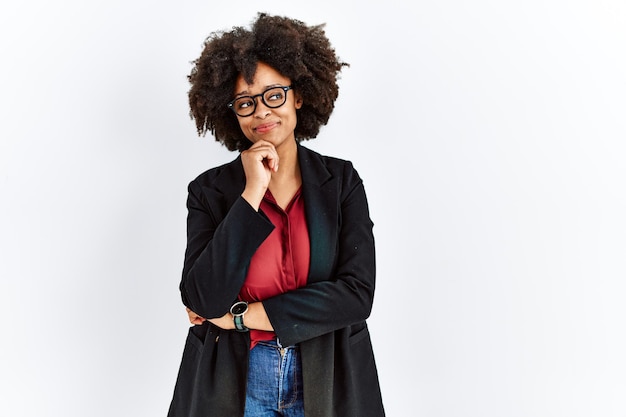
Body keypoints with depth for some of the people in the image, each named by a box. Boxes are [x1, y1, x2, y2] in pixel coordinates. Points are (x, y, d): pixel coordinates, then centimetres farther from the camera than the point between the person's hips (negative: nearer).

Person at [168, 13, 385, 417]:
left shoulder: (341, 181, -4)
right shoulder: (210, 190, -6)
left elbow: (357, 294, -13)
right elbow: (203, 301, -17)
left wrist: (241, 316, -14)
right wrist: (252, 192, -20)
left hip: (326, 383, 1)